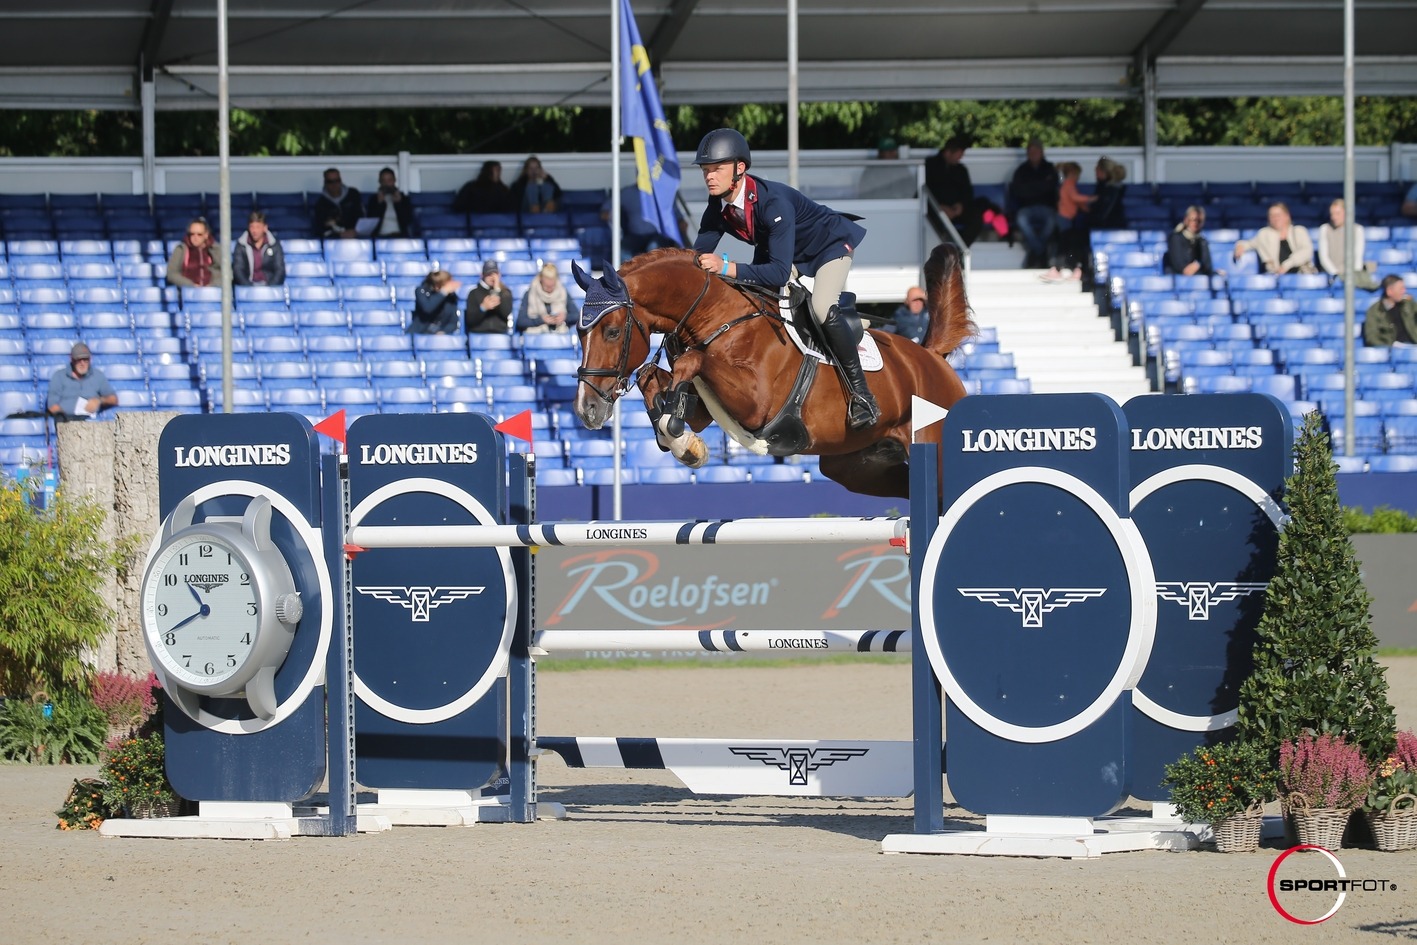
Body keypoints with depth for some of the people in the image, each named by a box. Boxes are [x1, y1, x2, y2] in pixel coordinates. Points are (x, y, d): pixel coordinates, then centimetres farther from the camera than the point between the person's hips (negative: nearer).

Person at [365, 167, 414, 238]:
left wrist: (398, 203, -7)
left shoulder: (403, 198, 10)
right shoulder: (374, 198, 11)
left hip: (400, 236, 0)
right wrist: (380, 203, -7)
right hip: (380, 237, 0)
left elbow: (409, 220, 2)